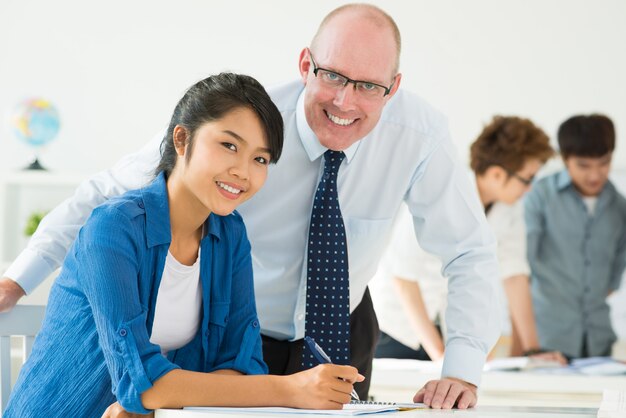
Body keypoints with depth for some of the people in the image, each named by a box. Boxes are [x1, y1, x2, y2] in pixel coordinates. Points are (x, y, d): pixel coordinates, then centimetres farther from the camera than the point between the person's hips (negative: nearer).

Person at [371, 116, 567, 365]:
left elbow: (514, 273, -1)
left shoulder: (510, 206, -6)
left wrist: (532, 349, -5)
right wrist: (438, 352, -25)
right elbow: (403, 274, -24)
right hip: (398, 327, -5)